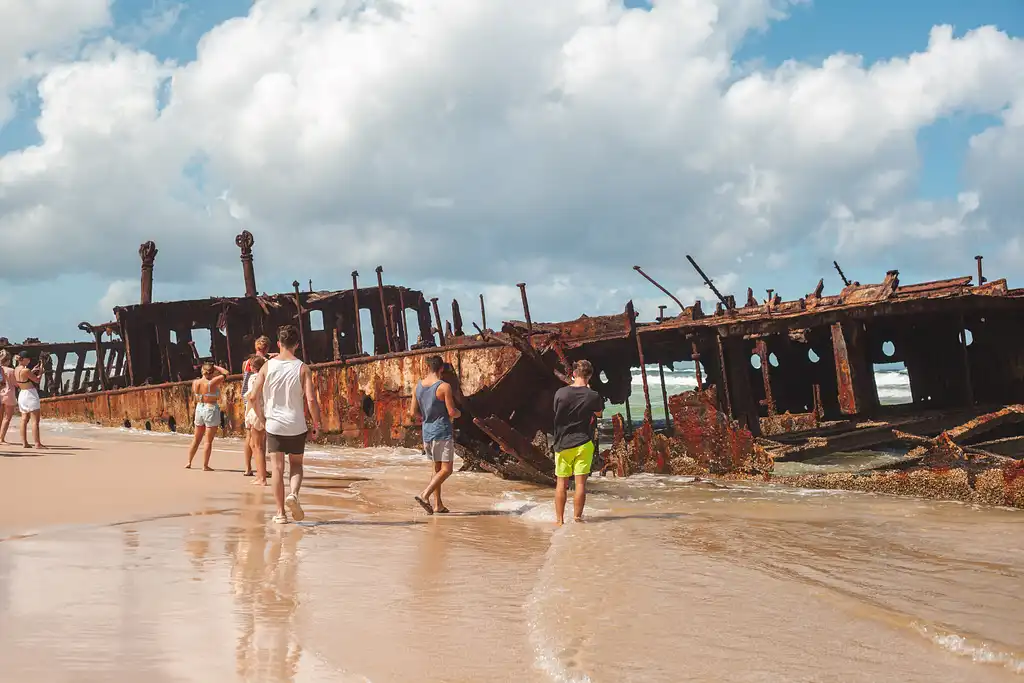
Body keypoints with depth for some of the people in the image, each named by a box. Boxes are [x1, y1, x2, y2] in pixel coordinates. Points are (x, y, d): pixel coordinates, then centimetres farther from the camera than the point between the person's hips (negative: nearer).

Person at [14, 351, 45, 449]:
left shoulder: (16, 370, 6)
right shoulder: (26, 370, -19)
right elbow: (37, 380, -10)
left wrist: (32, 371, 17)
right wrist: (41, 370, 3)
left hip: (22, 394, 9)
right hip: (30, 394, -9)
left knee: (24, 419, 9)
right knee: (35, 420, -5)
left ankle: (24, 442, 8)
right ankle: (37, 443, -6)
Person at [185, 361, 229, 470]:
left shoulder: (195, 382, -3)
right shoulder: (212, 383, -19)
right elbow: (225, 373, -11)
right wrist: (216, 367, 2)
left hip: (199, 409, 6)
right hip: (211, 410, -6)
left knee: (196, 439, 19)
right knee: (208, 441, 1)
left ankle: (189, 462, 25)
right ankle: (205, 466, 3)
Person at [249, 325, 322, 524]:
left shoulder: (267, 366, -1)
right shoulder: (303, 368, -6)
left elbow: (254, 396, -2)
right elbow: (311, 399, -12)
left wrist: (262, 417, 12)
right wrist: (317, 424, -1)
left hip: (273, 424, 1)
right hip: (296, 426, -1)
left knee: (277, 468, 6)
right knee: (296, 464, 16)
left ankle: (281, 512, 5)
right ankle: (293, 494, -11)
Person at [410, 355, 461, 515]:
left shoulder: (418, 386, 4)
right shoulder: (444, 386, -14)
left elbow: (413, 413, 6)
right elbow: (452, 413, -15)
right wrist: (458, 413, 7)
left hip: (427, 432, 7)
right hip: (443, 432, -7)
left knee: (437, 468, 19)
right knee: (446, 470, -4)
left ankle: (438, 504, 19)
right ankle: (424, 496, -20)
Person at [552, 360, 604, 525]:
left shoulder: (560, 393, -8)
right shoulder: (593, 396, -8)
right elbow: (598, 413, 12)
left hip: (563, 443, 1)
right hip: (584, 443, -1)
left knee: (561, 483, 8)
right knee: (580, 482, 4)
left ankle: (559, 519, 11)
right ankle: (577, 517, 5)